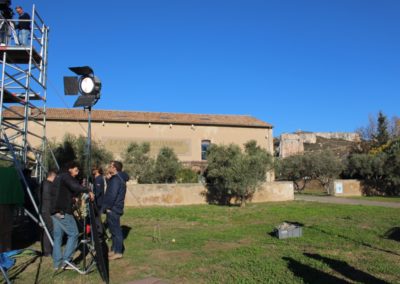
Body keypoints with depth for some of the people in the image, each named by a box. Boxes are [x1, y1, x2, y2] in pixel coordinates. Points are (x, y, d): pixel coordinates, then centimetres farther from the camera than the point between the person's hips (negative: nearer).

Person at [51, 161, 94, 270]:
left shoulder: (58, 178, 21)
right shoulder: (66, 177, -8)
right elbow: (75, 186, -28)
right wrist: (88, 191, -24)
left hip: (55, 211, 9)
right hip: (63, 211, -9)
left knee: (57, 236, 11)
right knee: (73, 234, -2)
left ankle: (57, 263, 14)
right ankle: (66, 260, -4)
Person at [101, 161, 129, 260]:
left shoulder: (115, 179, -17)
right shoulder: (120, 178, 15)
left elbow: (112, 195, -23)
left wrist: (105, 207, -16)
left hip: (113, 208, -10)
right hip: (114, 208, 10)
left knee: (115, 230, -4)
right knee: (114, 229, 16)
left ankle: (118, 252, 3)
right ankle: (114, 249, 25)